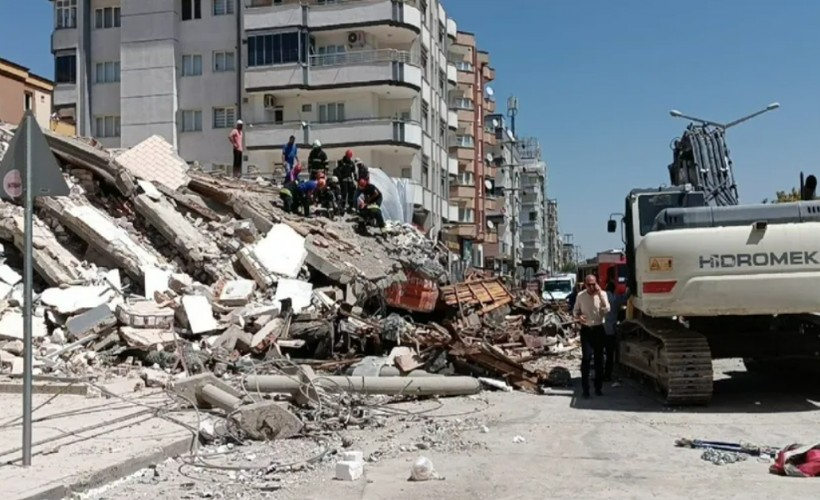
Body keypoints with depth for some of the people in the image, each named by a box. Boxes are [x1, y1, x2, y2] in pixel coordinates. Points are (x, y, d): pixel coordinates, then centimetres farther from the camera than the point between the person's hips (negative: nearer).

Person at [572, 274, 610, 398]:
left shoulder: (602, 294, -5)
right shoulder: (580, 296, -2)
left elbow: (607, 310, -18)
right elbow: (575, 311, 8)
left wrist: (600, 294, -23)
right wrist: (578, 316, -14)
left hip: (598, 329, 1)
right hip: (586, 330, -1)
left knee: (599, 358, 8)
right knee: (586, 358, -7)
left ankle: (598, 387, 19)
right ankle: (585, 389, -2)